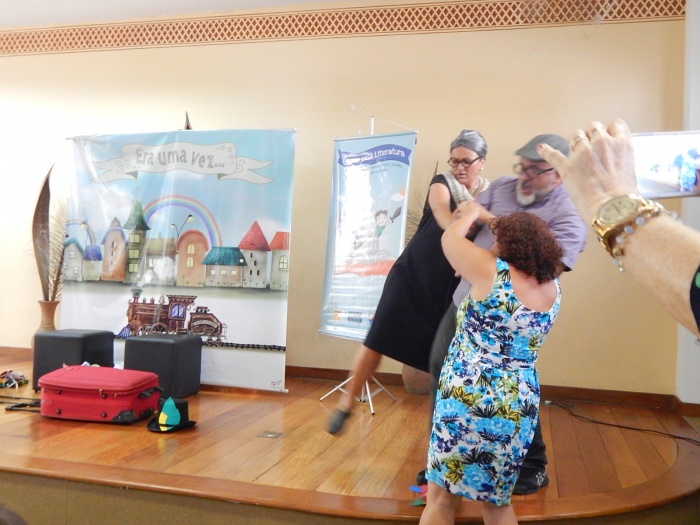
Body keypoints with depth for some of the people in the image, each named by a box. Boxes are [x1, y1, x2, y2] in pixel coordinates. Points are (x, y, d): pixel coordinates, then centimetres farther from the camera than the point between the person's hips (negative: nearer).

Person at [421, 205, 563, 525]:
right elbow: (529, 246, 24)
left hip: (469, 400, -6)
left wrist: (472, 213, 19)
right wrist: (492, 219, 29)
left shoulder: (493, 272, -13)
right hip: (518, 408, 6)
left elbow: (450, 238, 2)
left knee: (441, 498, 7)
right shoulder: (553, 288, 5)